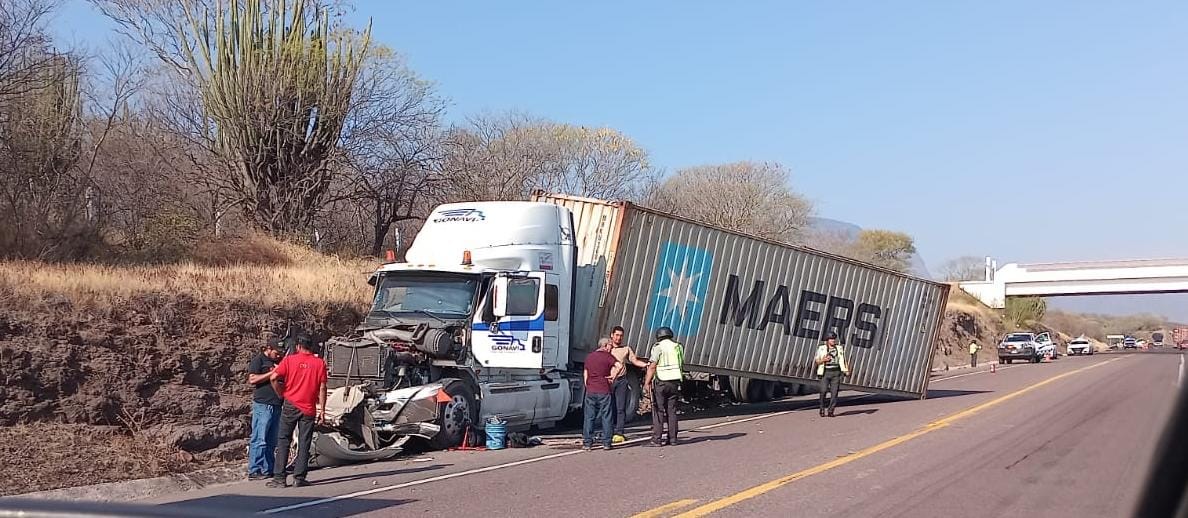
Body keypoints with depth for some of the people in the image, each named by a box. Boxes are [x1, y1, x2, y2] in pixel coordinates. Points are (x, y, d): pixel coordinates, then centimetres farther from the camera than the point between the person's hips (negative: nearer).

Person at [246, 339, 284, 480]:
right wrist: (272, 373, -15)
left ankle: (267, 469, 14)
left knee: (272, 441, 9)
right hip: (262, 405, -8)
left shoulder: (276, 362, 21)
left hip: (276, 405, 8)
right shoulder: (258, 360, -2)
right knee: (259, 439, -7)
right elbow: (252, 379, -15)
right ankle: (254, 471, -4)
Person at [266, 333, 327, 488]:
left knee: (283, 441, 7)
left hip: (290, 405, 0)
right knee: (304, 444, 6)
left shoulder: (290, 359, -1)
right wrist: (322, 410, 2)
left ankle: (279, 477, 5)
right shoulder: (319, 363, 1)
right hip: (309, 409, 1)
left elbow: (273, 377, -10)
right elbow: (322, 388, -2)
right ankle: (299, 478, 5)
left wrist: (281, 394, 6)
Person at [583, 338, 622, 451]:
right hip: (604, 391, -4)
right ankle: (606, 443, 5)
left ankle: (587, 442, 7)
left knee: (589, 417, 7)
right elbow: (619, 366, -21)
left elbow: (585, 374, 16)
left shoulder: (589, 357, 12)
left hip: (590, 391, 4)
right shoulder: (608, 356, -5)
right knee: (606, 417, 3)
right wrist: (613, 375, -7)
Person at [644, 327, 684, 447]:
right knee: (671, 411, 10)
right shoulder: (678, 346, 11)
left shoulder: (658, 347, -6)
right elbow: (682, 365, 16)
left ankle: (656, 439, -7)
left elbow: (652, 367, -12)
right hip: (675, 382, 5)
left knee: (658, 411, -4)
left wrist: (647, 383, -11)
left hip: (661, 383, -5)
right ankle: (672, 438, 10)